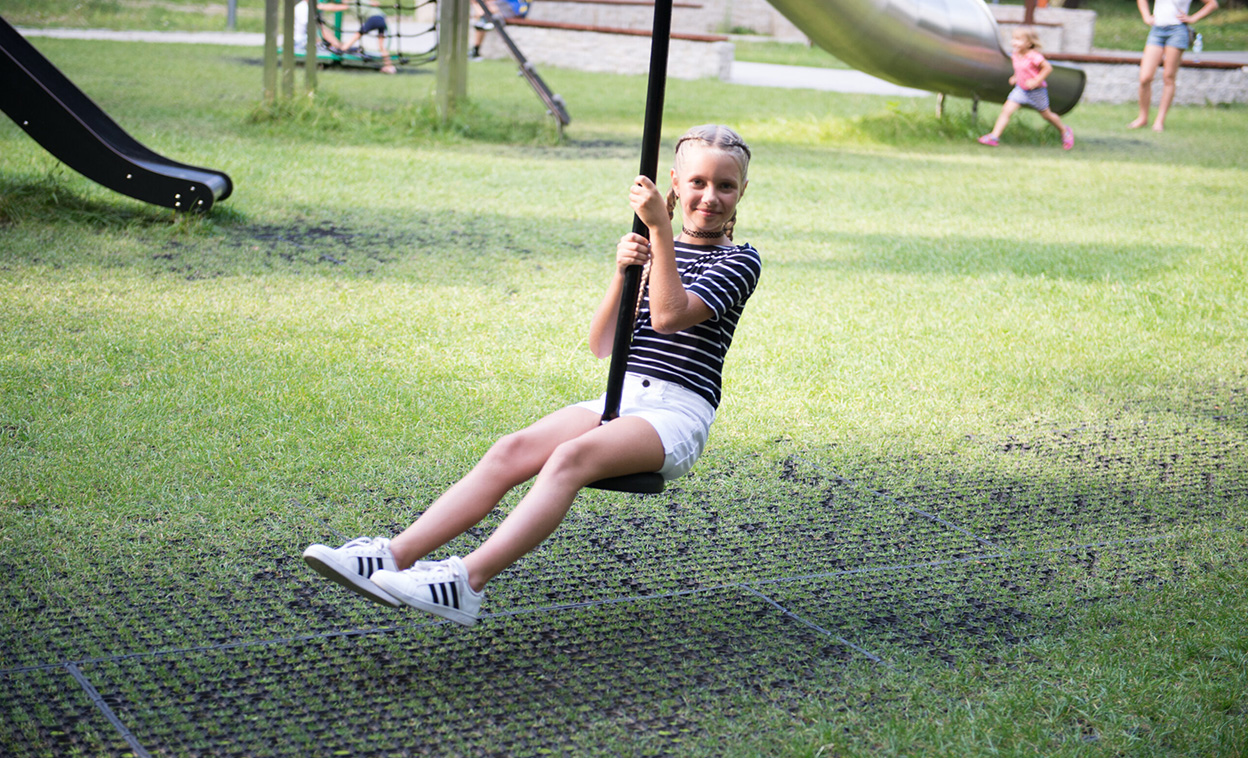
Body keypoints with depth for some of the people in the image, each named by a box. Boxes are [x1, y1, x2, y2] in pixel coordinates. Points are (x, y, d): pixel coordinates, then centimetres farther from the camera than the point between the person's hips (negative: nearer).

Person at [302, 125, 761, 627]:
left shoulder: (740, 263, 3)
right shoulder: (651, 249, 20)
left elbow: (669, 316, -16)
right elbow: (602, 346, 11)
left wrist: (661, 228, -19)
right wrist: (622, 274, -4)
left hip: (678, 412, -5)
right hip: (618, 399, 6)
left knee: (572, 456, -34)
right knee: (513, 450, -21)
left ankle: (468, 579, -48)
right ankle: (396, 556, -32)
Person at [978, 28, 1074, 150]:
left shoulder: (1033, 56, -26)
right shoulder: (1015, 56, -4)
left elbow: (1048, 68, -21)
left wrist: (1036, 81, -24)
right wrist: (1015, 77, 3)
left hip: (1036, 91, -5)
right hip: (1020, 89, 5)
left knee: (1046, 115, 13)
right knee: (1006, 110, -12)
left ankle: (1065, 131, 38)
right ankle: (994, 136, -15)